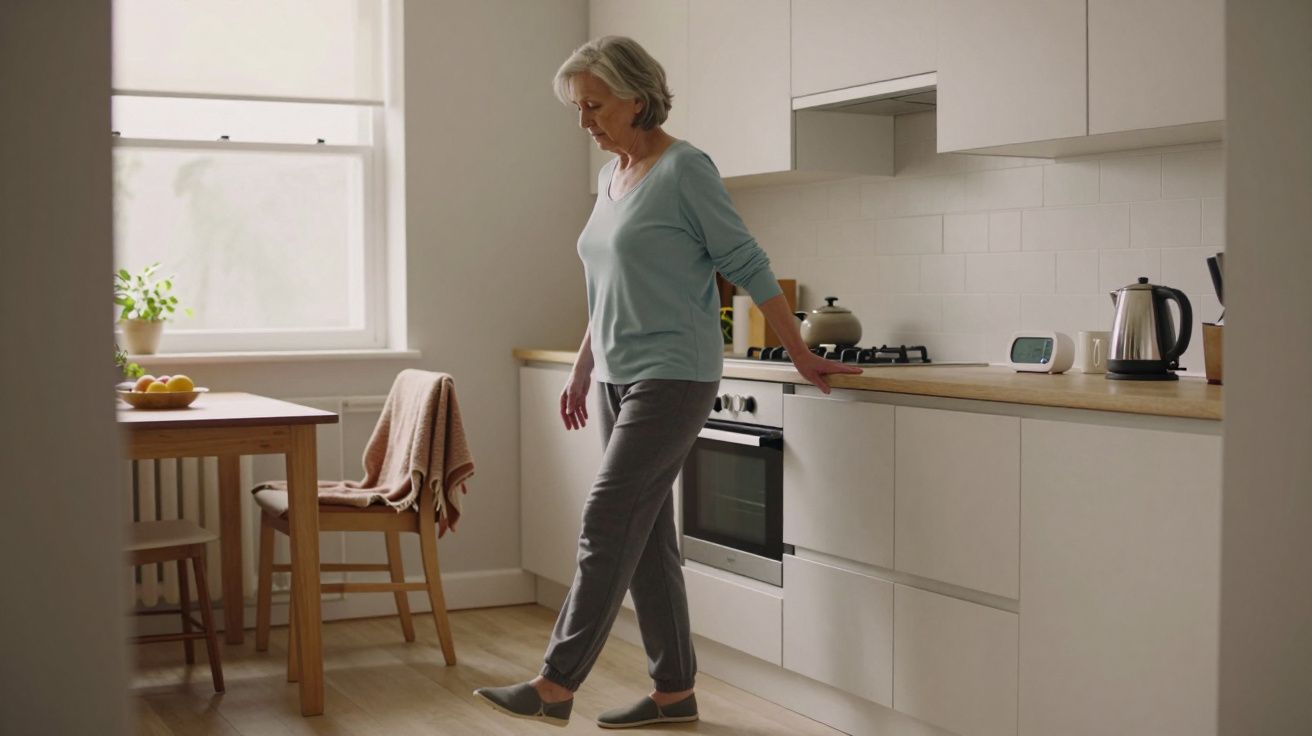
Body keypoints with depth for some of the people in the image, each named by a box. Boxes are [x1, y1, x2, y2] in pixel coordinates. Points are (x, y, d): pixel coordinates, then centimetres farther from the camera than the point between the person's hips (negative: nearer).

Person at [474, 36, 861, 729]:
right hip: (620, 378, 9)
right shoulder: (610, 177, 13)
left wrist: (800, 355, -8)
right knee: (645, 535, 9)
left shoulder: (684, 169, -11)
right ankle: (674, 691, 16)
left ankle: (555, 685, -4)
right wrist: (582, 371, 23)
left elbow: (747, 266, -10)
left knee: (607, 523, -10)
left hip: (672, 376, -9)